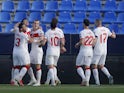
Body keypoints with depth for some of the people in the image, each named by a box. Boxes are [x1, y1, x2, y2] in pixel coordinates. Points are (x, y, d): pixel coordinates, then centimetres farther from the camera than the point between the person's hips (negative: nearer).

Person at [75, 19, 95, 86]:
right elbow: (93, 44, 8)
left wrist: (77, 44, -1)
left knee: (78, 66, 7)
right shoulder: (91, 32, 9)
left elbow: (81, 42, -21)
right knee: (87, 67, 10)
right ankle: (87, 81, -2)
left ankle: (84, 78, -13)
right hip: (90, 50, 6)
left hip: (83, 51, -6)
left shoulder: (82, 32, -12)